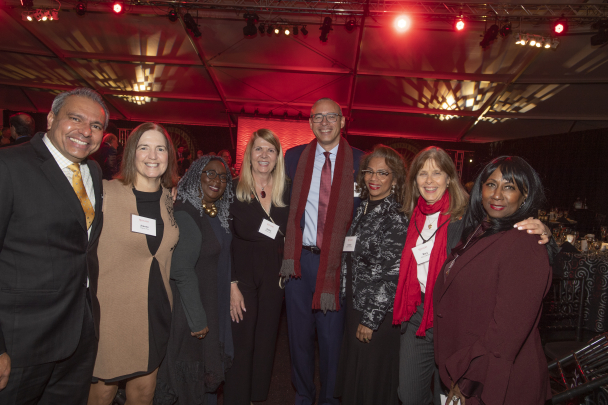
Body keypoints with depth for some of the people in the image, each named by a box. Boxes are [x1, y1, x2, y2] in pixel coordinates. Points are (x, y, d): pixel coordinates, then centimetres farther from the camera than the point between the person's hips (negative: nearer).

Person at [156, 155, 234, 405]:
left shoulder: (218, 213, 5)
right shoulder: (186, 214, -20)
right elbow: (180, 271, -23)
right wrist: (196, 317, -22)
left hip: (217, 308, 8)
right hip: (193, 308, -8)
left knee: (210, 375, 21)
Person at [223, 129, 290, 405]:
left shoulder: (286, 193, 3)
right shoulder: (233, 191, -6)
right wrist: (232, 284, -13)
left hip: (273, 276, 3)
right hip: (242, 275, -3)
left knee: (266, 340, 12)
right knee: (241, 343, 2)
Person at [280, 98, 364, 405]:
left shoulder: (359, 161, 2)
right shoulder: (294, 157, 7)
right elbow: (287, 208, 6)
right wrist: (288, 254, -2)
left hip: (338, 260, -1)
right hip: (300, 258, 2)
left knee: (332, 334, 6)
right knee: (299, 332, 12)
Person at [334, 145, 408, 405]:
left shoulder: (396, 219, -15)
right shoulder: (362, 211, 8)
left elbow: (394, 276, -18)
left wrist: (370, 319, -15)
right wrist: (354, 312, 13)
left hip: (378, 317, -7)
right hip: (355, 307, 7)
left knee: (373, 383, 8)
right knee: (352, 376, 19)